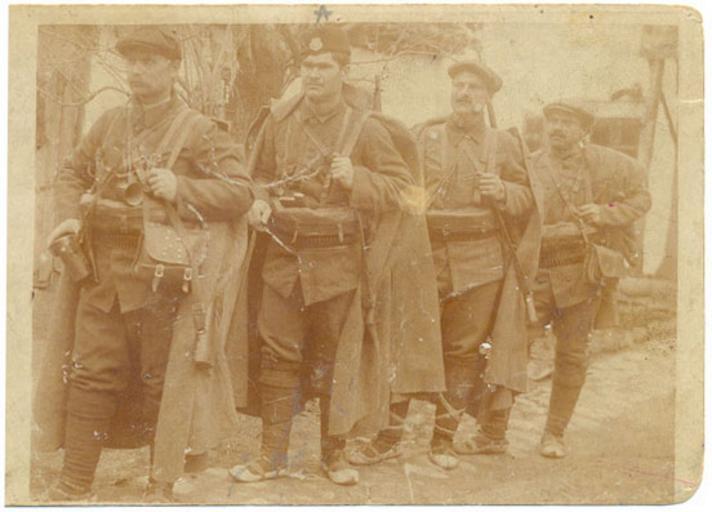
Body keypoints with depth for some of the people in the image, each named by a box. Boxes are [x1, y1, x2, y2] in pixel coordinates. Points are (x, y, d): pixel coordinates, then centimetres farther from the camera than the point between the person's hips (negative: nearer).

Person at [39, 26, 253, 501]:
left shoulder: (199, 131, -4)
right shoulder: (110, 123, 10)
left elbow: (241, 190, -9)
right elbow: (72, 172, 22)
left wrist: (180, 188, -20)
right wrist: (70, 216, 3)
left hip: (160, 275, -4)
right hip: (103, 270, 5)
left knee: (160, 382, 6)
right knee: (90, 374, 5)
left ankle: (164, 484, 21)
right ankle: (75, 484, 13)